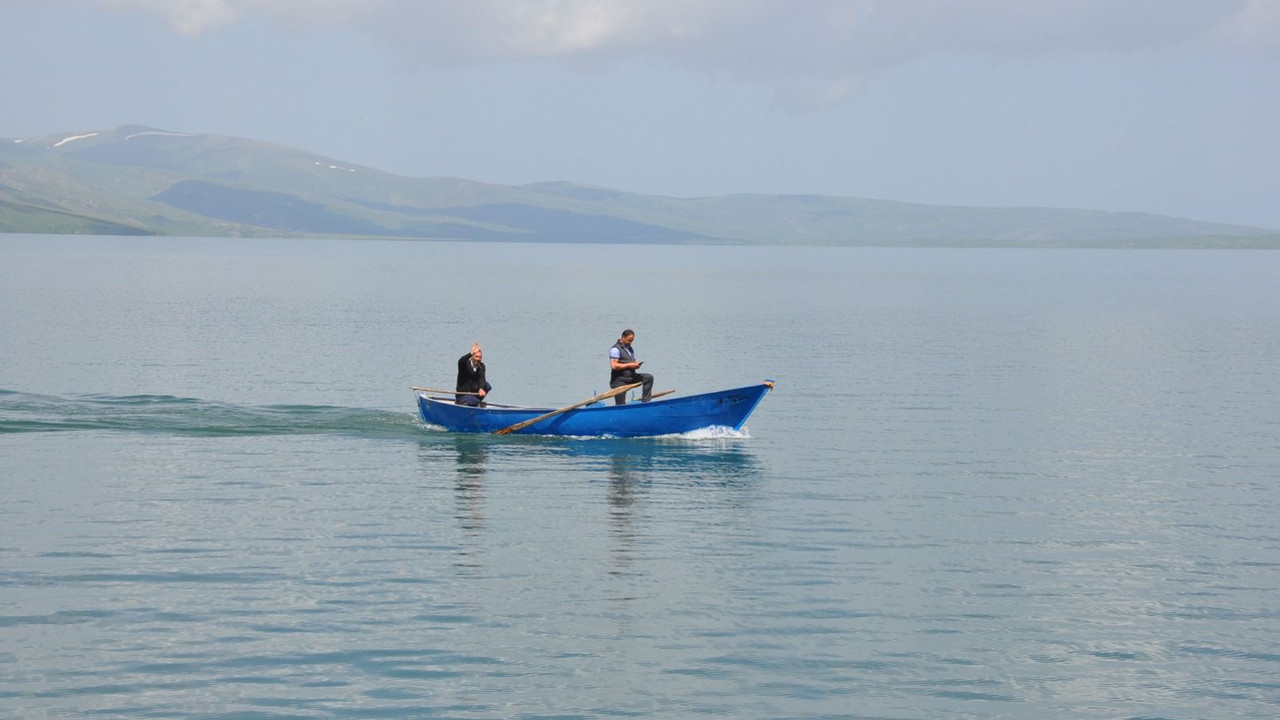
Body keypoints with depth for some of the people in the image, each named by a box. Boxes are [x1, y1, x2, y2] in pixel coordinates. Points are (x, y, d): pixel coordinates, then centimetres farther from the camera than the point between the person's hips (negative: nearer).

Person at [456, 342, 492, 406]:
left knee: (487, 385, -17)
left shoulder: (481, 366, 4)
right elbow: (460, 361, -35)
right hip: (463, 394, -5)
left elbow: (482, 379, -12)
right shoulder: (465, 364, -9)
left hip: (474, 392, 5)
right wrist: (471, 353, -49)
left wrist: (481, 388, -32)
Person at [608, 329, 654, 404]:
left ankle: (644, 401, -8)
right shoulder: (615, 349, -11)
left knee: (649, 377, -6)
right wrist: (629, 365, -19)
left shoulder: (630, 349, 15)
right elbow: (614, 366, -21)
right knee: (621, 405, -8)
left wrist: (636, 365, -3)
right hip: (619, 380, -7)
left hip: (631, 377, 7)